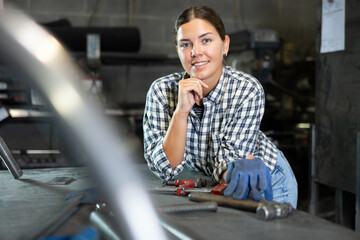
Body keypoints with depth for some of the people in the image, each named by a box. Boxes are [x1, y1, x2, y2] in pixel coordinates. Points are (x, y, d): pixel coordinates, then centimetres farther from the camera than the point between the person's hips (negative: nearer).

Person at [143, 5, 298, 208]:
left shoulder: (248, 90, -23)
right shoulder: (161, 91, -18)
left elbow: (230, 156, -24)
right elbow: (166, 168, -21)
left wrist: (240, 169, -47)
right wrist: (181, 111, -33)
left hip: (265, 180, -1)